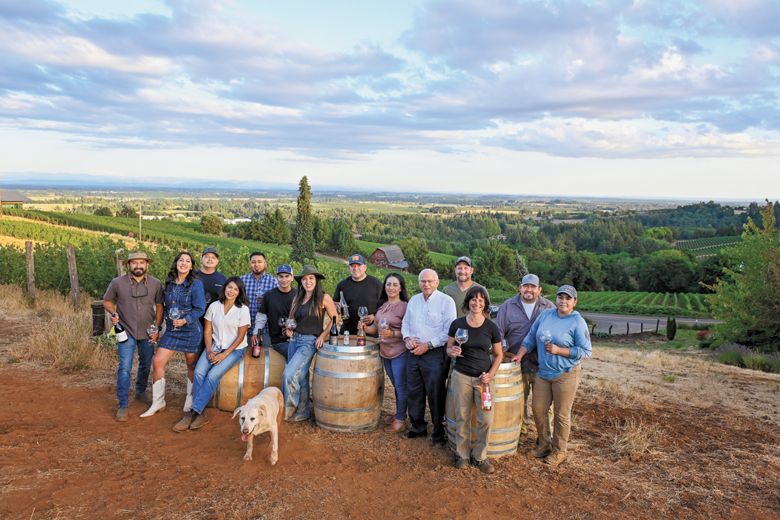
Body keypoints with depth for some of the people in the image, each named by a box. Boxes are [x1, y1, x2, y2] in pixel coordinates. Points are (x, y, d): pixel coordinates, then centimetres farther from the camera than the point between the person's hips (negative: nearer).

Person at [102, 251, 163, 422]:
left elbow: (159, 306, 3)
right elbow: (107, 301, 5)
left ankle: (141, 392, 40)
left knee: (146, 365, 17)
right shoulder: (117, 283, -8)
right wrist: (114, 313, -15)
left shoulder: (155, 284, -4)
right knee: (125, 368, -8)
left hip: (147, 332, 3)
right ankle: (122, 405, 0)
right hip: (126, 331, -2)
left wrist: (157, 328, -2)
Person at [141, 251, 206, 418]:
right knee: (157, 361, -2)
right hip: (171, 330, 5)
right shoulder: (169, 283, 6)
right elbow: (167, 306, 17)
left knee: (192, 366, 7)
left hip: (191, 330, -5)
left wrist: (185, 320, -24)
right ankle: (158, 402, 13)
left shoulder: (196, 284, -10)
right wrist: (167, 320, 10)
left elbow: (200, 309, -13)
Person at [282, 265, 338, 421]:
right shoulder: (297, 298, 11)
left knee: (289, 375, -13)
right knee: (300, 378, 11)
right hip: (294, 339, 6)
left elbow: (335, 320, -2)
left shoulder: (324, 298, -6)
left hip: (310, 342, -6)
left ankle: (289, 410, 4)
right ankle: (303, 412, 23)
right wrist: (289, 329, 2)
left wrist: (323, 335, -10)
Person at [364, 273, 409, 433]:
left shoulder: (404, 306, -13)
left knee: (401, 386, 1)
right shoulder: (382, 305, 9)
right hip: (385, 352, 7)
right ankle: (398, 414, 31)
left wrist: (393, 333, -28)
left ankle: (401, 420, 12)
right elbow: (376, 327, 15)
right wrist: (366, 328, -4)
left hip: (400, 352, -7)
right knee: (396, 385, 18)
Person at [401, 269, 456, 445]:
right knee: (413, 393, 14)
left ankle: (438, 432, 15)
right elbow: (405, 323, 19)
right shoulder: (413, 300, 11)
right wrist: (407, 338, -2)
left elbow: (449, 331, -13)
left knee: (436, 395, 1)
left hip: (435, 354, -6)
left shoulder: (446, 301, -8)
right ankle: (417, 427, 30)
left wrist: (428, 345, -16)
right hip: (414, 353, 6)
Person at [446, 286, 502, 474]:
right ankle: (462, 454, 26)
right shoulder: (457, 324, -3)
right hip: (461, 376, 0)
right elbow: (448, 348, 7)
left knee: (486, 419, -1)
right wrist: (452, 352, -16)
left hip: (483, 378, 0)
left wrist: (490, 374, -9)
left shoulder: (491, 327, -4)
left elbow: (499, 355, 4)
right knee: (462, 418, 7)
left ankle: (479, 456, 19)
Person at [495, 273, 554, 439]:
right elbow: (498, 331, 5)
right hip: (516, 364, 1)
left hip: (541, 364, -1)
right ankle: (521, 426, 32)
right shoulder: (507, 306, 4)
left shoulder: (549, 308, 4)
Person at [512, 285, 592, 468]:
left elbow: (586, 351, -14)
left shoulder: (578, 322, -12)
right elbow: (531, 336, 10)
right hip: (544, 372, 5)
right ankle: (545, 443, 33)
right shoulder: (546, 314, 3)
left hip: (566, 375, -5)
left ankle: (559, 451, 25)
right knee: (537, 409, 11)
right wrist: (520, 354, 1)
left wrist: (558, 350, -20)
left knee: (561, 415, 7)